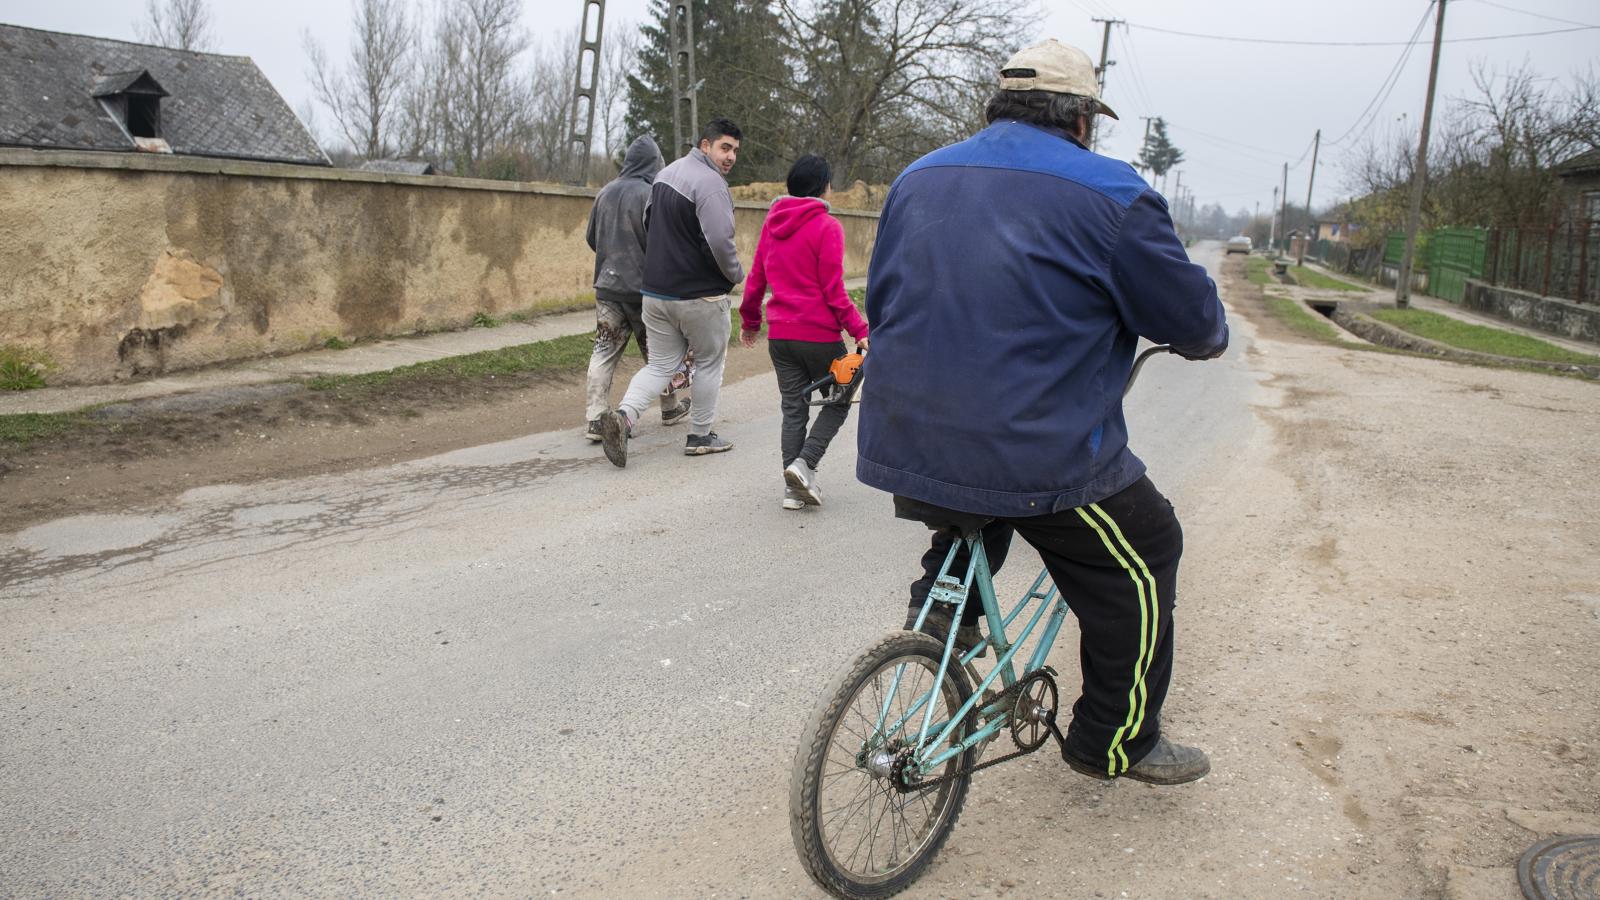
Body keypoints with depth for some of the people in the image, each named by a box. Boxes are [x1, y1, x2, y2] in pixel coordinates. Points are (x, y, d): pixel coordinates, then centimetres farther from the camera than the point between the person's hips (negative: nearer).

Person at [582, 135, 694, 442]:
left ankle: (596, 418, -3)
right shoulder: (651, 194, -12)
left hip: (608, 287, 4)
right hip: (643, 287, -4)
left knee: (604, 352, 5)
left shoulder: (605, 193, 5)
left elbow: (591, 239, 14)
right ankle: (671, 408, 28)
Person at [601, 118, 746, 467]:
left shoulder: (666, 173, 12)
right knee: (709, 362, 12)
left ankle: (624, 415, -11)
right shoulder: (711, 183, -18)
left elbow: (648, 222, 21)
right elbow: (720, 241, -27)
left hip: (655, 291, 7)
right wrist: (736, 274, -9)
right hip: (700, 294, -7)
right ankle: (700, 436, 20)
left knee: (660, 364, 12)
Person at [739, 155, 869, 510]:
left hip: (779, 335, 6)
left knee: (793, 408, 12)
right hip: (819, 334, -5)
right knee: (838, 401, 12)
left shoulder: (773, 222, 9)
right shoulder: (827, 227, -9)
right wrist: (859, 330, -10)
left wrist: (750, 321, 24)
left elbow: (756, 277, 14)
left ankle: (793, 488, 11)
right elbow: (833, 290, -13)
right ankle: (805, 462, -7)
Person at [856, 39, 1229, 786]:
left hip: (903, 442, 6)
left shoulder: (917, 178, 13)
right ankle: (1117, 741, 27)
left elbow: (881, 302, 22)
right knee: (1141, 558, 17)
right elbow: (1188, 313, 0)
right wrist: (1208, 338, 24)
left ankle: (941, 602, 21)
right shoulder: (1109, 192, -5)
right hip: (1040, 455, -6)